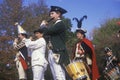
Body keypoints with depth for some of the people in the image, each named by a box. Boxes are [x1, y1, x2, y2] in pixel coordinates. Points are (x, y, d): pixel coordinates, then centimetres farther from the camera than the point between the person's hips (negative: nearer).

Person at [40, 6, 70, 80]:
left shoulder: (60, 24, -7)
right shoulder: (56, 25, 23)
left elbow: (46, 31, -15)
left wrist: (43, 25, 4)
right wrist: (45, 26, 11)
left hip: (57, 54, -10)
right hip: (52, 53, 10)